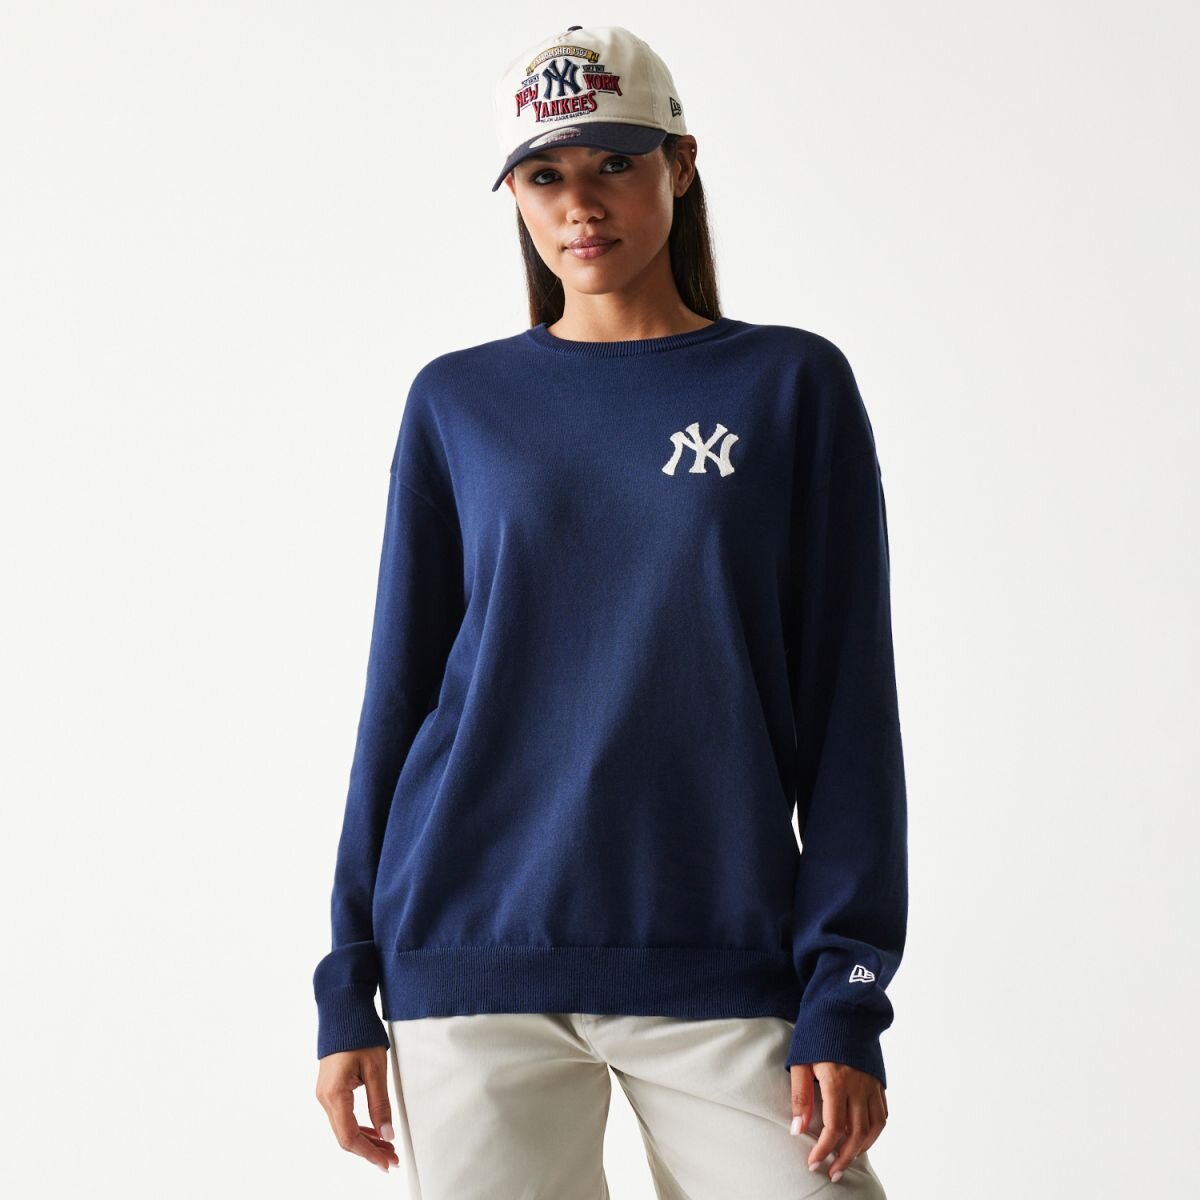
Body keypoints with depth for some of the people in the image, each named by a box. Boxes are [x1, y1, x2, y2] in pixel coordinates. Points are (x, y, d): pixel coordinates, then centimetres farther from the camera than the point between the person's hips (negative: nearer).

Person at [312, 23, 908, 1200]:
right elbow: (398, 687, 11)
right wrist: (348, 984, 6)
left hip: (723, 969, -1)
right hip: (472, 962, 1)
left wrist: (844, 993, -6)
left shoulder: (792, 384, 5)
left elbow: (848, 703, 2)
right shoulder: (460, 401, 9)